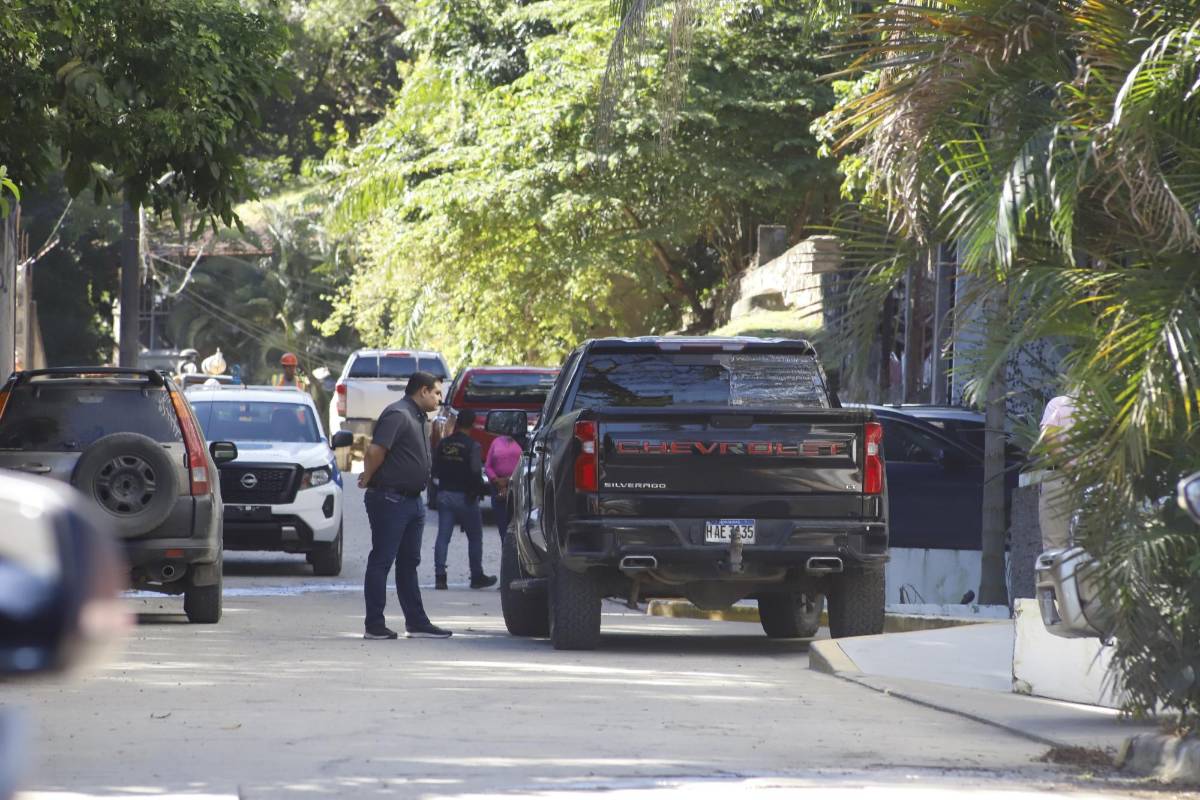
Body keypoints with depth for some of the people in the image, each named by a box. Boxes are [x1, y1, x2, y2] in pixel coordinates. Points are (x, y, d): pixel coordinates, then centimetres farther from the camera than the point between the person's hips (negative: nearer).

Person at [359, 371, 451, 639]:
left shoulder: (420, 419, 17)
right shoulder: (397, 415, -15)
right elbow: (375, 450, -24)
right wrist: (367, 479, -12)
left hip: (412, 500, 10)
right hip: (390, 499, -10)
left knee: (409, 564, 13)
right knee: (381, 561, -5)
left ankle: (417, 622, 19)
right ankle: (374, 625, -3)